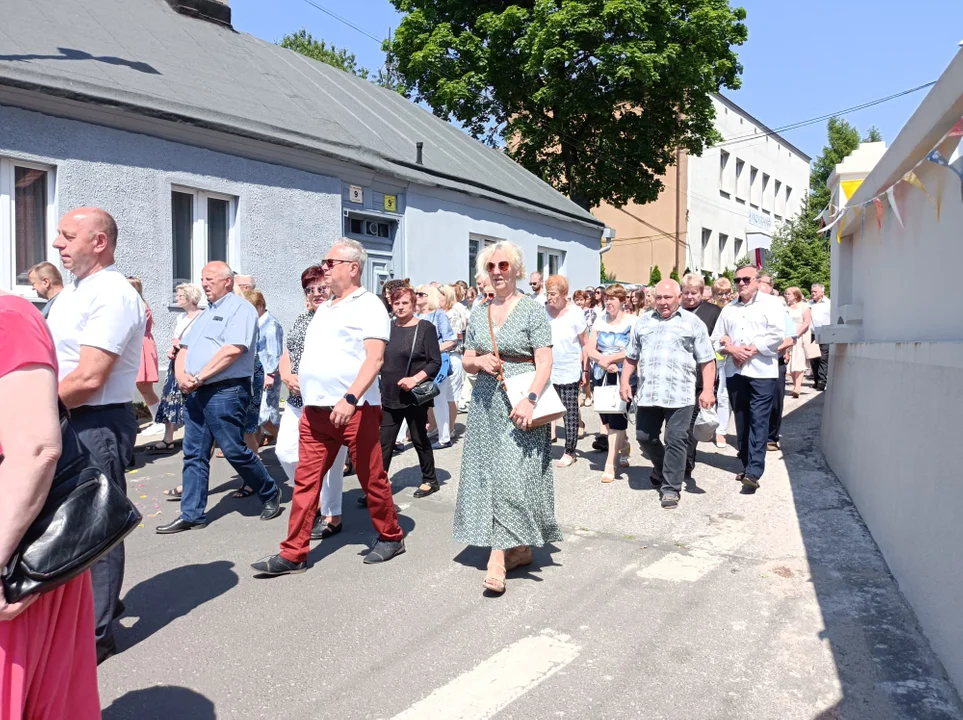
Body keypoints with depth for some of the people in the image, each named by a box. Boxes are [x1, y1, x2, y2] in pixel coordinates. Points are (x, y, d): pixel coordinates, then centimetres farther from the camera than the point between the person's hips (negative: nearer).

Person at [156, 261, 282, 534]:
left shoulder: (239, 308, -7)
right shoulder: (205, 313, 21)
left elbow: (233, 349, -20)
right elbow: (184, 349, 17)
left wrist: (198, 378, -16)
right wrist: (182, 376, -4)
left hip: (225, 391, -9)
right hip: (196, 393, 9)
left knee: (235, 450, -3)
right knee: (194, 454, 8)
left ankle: (270, 493, 17)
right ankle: (191, 514, 15)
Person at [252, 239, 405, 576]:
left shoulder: (368, 305, -6)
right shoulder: (324, 308, 18)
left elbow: (375, 358, -17)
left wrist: (350, 399, -26)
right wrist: (299, 380, 18)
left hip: (354, 409, -7)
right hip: (315, 409, 8)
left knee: (371, 478, 4)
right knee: (305, 480, 5)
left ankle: (390, 537, 23)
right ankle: (293, 554, 11)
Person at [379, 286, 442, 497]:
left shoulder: (425, 328, -5)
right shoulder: (388, 328, 8)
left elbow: (435, 363, -8)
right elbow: (380, 361, 16)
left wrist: (415, 379, -21)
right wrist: (378, 390, 11)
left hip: (414, 396, -4)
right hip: (390, 396, 4)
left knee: (419, 439, 8)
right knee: (384, 443, 3)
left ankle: (430, 480, 25)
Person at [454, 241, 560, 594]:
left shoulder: (532, 309, -3)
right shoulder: (478, 314, 13)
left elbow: (544, 362, -9)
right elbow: (467, 362, 17)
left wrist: (530, 400, -22)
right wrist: (479, 361, -6)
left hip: (520, 404, -6)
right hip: (486, 403, 6)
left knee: (512, 474, -8)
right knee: (489, 473, 6)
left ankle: (498, 559, -5)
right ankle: (520, 549, 19)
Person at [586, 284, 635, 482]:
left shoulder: (632, 322, -4)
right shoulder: (600, 320, 9)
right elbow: (590, 348, 4)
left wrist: (609, 359, -13)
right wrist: (603, 361, -14)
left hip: (623, 376, -5)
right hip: (601, 375, 5)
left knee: (616, 419, -8)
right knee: (605, 417, 8)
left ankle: (610, 465, -8)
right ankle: (622, 450, 29)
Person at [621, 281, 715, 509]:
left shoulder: (693, 323, 4)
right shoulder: (643, 322, 15)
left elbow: (707, 361, 1)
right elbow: (631, 357, 19)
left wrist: (707, 390, -8)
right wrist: (625, 381, 8)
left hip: (680, 394, -4)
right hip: (647, 393, 4)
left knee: (676, 441, -3)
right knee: (645, 437, 10)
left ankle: (671, 488, 8)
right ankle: (661, 468, 37)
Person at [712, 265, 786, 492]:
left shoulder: (771, 303, 3)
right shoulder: (729, 309, 18)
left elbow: (777, 335, -9)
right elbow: (717, 338, 15)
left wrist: (752, 350, -12)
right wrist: (731, 349, -5)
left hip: (762, 370, -5)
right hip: (734, 371, 5)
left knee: (758, 420, -10)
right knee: (741, 420, 8)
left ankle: (754, 471, -13)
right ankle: (747, 464, 18)